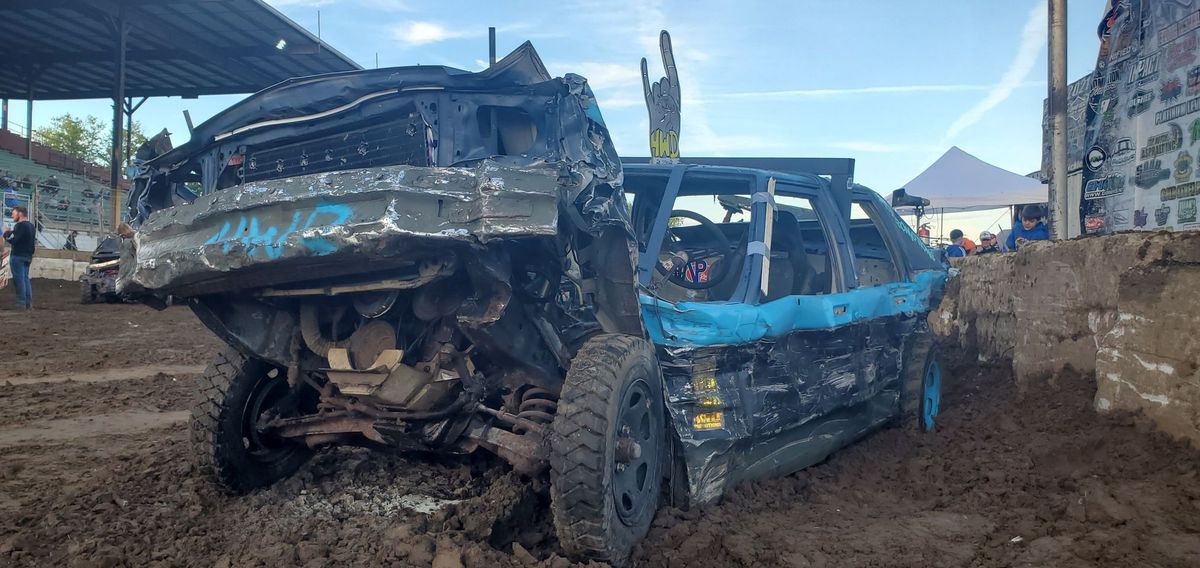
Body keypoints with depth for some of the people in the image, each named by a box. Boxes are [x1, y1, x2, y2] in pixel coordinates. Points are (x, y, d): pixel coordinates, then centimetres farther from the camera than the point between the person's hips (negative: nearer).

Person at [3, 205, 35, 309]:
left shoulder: (20, 225, -14)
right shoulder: (31, 225, 15)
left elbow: (13, 240, -19)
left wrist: (6, 234, -3)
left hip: (18, 256, -9)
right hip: (28, 256, 9)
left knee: (19, 279, -6)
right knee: (26, 278, 11)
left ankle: (21, 303, -7)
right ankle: (29, 303, 9)